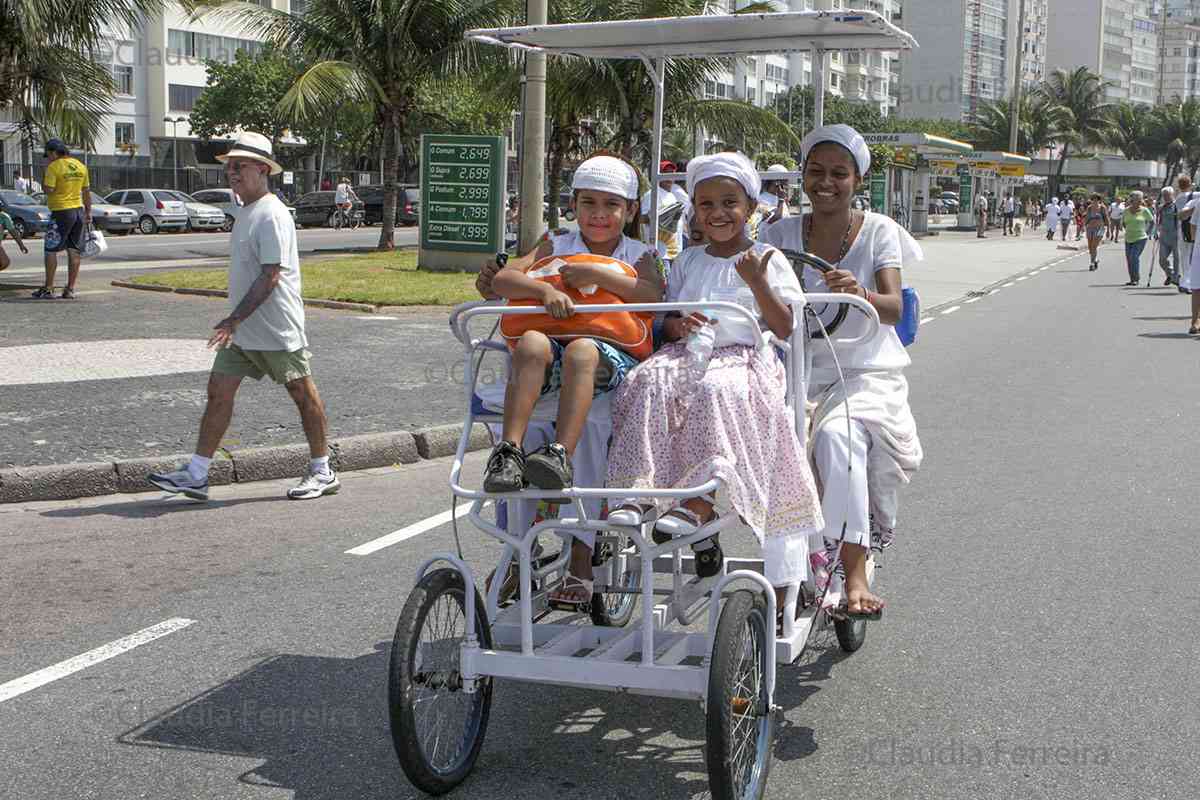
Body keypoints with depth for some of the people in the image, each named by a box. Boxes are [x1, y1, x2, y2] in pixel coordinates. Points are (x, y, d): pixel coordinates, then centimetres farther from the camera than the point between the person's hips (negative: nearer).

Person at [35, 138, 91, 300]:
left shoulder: (54, 167, -12)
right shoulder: (80, 166, 8)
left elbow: (49, 190, -16)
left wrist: (47, 171, -4)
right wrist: (88, 212, 18)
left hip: (61, 212, -6)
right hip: (78, 210, 6)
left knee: (50, 250, 1)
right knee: (74, 251, 7)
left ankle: (48, 289, 1)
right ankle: (70, 289, 8)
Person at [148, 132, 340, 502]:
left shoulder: (272, 216, -18)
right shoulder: (247, 211, 13)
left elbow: (270, 277, -24)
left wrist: (234, 320, -27)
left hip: (277, 332, -9)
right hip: (243, 331, 9)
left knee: (303, 395, 4)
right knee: (218, 392, 4)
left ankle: (322, 473, 16)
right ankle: (195, 476, 7)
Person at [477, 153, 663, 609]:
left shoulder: (639, 255, 15)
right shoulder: (556, 247, 18)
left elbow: (653, 296, -9)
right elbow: (503, 278, 1)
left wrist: (598, 275, -14)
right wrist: (544, 289, -18)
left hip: (612, 357, -2)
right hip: (552, 360, 2)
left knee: (581, 351, -39)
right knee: (532, 343, -35)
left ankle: (560, 454, -53)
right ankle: (508, 451, -47)